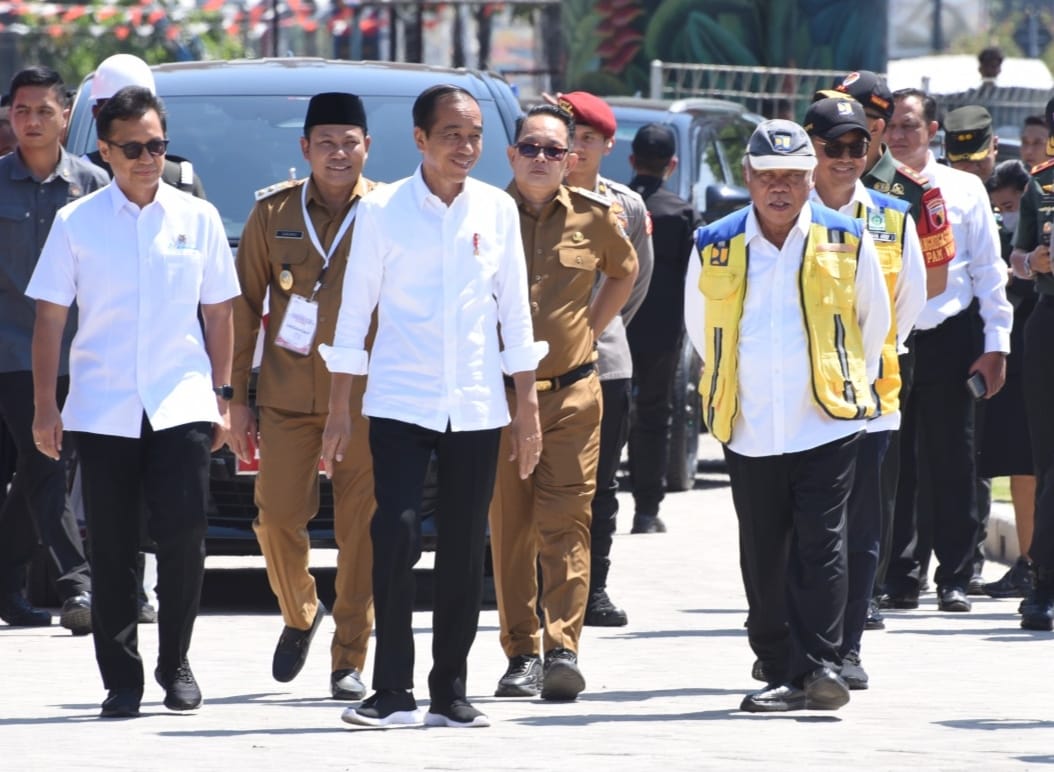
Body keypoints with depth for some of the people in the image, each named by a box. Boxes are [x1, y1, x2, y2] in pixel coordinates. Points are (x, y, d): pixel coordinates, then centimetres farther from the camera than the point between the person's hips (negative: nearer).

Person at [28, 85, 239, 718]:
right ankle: (122, 681, 9)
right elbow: (50, 316, 4)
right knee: (113, 552, 1)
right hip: (102, 410, 0)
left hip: (181, 405, 0)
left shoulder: (197, 219, 6)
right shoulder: (77, 223, 2)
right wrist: (44, 405, 0)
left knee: (184, 538, -9)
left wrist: (222, 397, 8)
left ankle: (175, 664, 10)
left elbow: (218, 312, 11)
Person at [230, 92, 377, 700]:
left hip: (365, 396, -2)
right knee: (278, 518, -2)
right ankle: (300, 616, 26)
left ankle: (351, 660, 4)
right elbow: (245, 307, 9)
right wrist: (237, 397, 5)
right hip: (288, 393, 2)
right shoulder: (274, 213, 6)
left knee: (360, 530, -4)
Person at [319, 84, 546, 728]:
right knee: (396, 538, -12)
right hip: (400, 402, -2)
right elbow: (355, 308, 3)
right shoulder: (383, 211, -1)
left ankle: (451, 693, 12)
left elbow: (515, 309, 11)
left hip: (477, 407, 2)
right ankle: (393, 692, -8)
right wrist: (339, 408, 1)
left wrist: (527, 404, 8)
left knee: (465, 551, 4)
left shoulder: (497, 210, 6)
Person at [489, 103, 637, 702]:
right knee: (510, 529, 2)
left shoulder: (594, 217, 3)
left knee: (566, 525, -8)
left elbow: (624, 272, 24)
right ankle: (522, 655, 7)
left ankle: (563, 650, -12)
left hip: (572, 392, 0)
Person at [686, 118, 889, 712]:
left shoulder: (847, 243, 1)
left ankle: (824, 665, -10)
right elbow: (701, 329, 19)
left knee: (820, 546, -10)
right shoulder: (715, 249, 3)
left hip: (828, 426, -2)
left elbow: (874, 323, 15)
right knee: (764, 558, 4)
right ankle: (784, 672, 10)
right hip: (751, 433, 2)